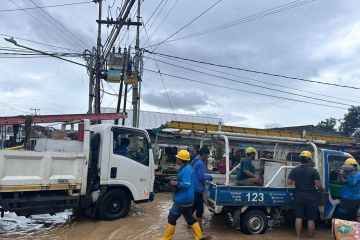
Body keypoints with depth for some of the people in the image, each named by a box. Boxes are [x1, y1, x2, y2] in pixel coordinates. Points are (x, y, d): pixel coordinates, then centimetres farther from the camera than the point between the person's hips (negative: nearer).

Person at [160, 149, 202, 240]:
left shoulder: (186, 170, -22)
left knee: (171, 218, 3)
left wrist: (176, 183, -19)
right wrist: (177, 182, 9)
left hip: (182, 199, -10)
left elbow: (186, 184, -30)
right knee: (190, 218, 18)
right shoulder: (187, 168, 9)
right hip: (187, 199, 10)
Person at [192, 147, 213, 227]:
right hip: (198, 189, -10)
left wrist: (207, 176, 10)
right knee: (200, 209, -2)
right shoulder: (201, 163, -19)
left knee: (193, 207, 19)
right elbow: (202, 177, -22)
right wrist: (209, 176, -6)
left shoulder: (196, 161, 11)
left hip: (194, 188, 10)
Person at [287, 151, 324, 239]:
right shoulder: (314, 171, -8)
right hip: (311, 198, -1)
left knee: (298, 218, 5)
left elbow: (289, 182, -4)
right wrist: (322, 190, 12)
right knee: (311, 219, 8)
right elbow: (318, 185, -10)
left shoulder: (294, 170, -3)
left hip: (299, 197, 2)